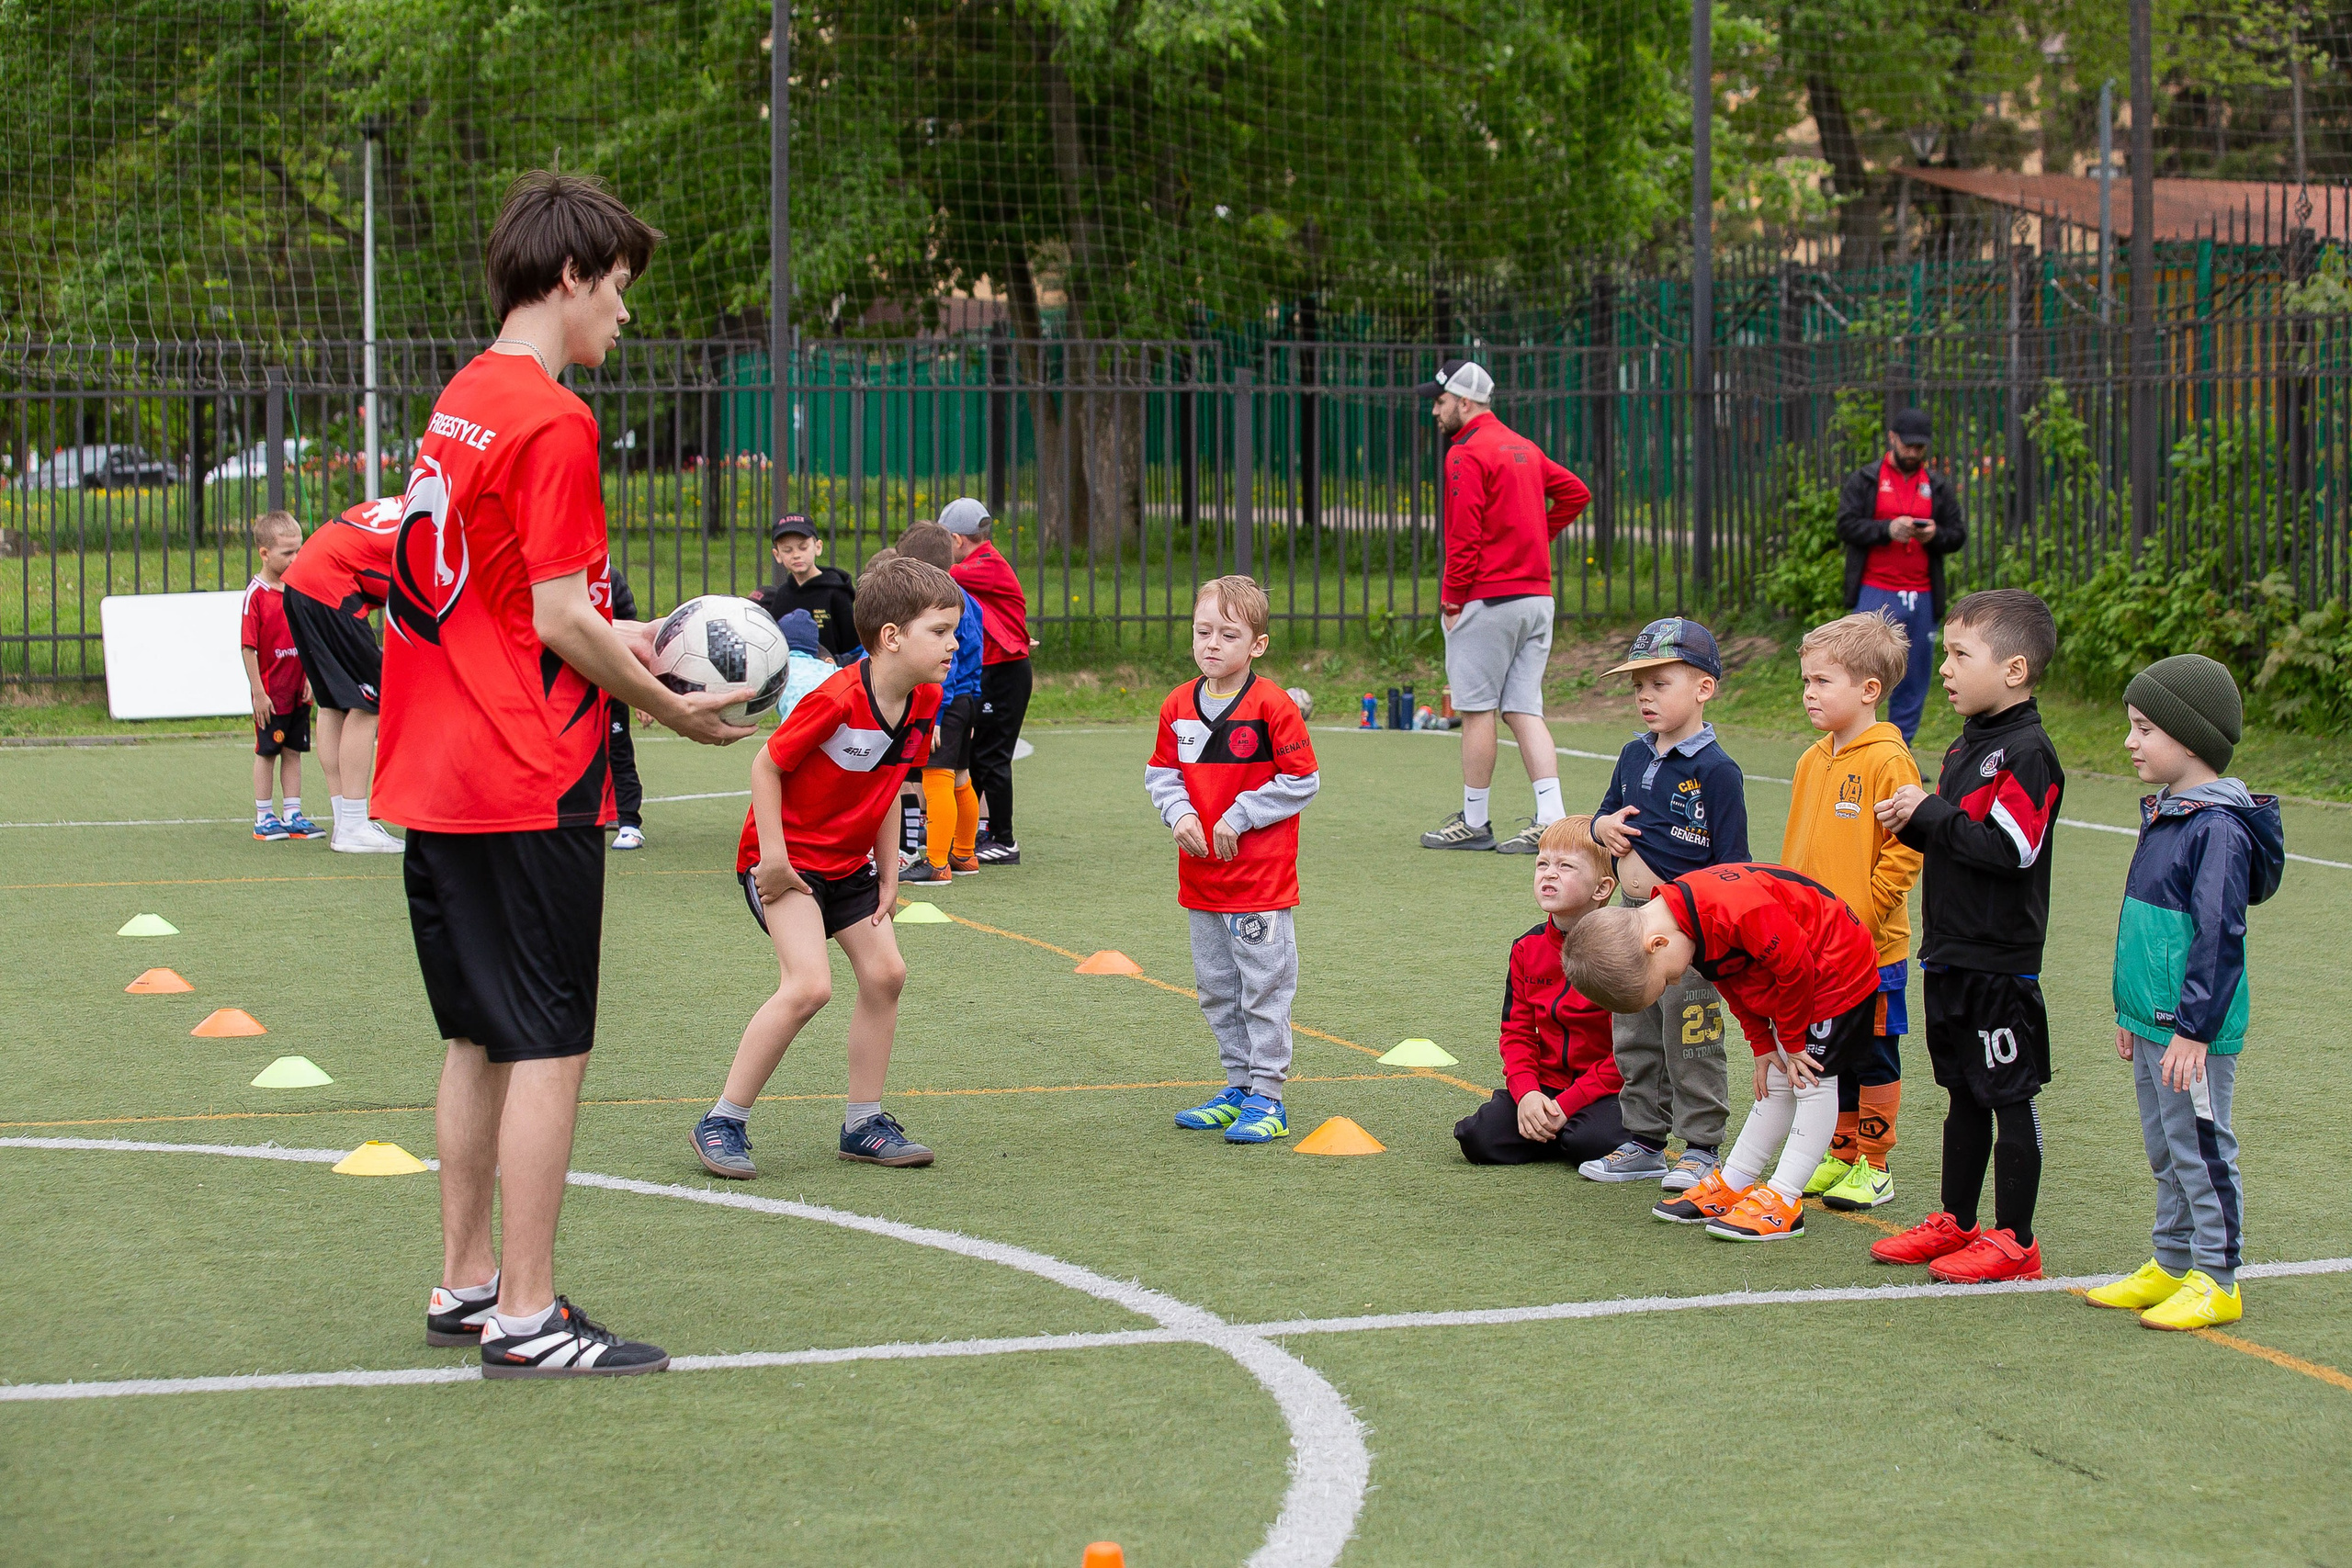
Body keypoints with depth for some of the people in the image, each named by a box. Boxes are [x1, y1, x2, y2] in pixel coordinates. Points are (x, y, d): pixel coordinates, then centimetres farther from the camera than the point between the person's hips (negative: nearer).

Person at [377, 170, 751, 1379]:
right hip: (532, 785, -9)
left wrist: (614, 640, 17)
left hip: (436, 780, 9)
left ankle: (466, 1282, 23)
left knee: (480, 1038, 16)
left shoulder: (458, 403, 13)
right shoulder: (552, 421, -14)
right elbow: (559, 619, -17)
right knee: (549, 1047, -3)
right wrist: (675, 710, -7)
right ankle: (525, 1317, -1)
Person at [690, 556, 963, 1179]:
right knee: (809, 985, -19)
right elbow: (766, 766, -19)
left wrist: (888, 870, 6)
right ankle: (723, 1123, -8)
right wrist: (772, 856, -19)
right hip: (784, 857, -8)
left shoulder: (924, 703, -5)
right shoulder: (836, 700, -28)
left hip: (847, 860, 8)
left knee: (885, 973, 3)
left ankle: (864, 1125, 16)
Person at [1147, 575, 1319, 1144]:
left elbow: (1301, 780, -11)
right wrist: (1179, 814, -5)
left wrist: (1237, 817, -14)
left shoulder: (1272, 705, -13)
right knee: (1216, 990, 15)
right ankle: (1238, 1087, 26)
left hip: (1262, 878, -7)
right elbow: (1161, 772, 14)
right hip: (1200, 876, 7)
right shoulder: (1178, 706, 5)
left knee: (1264, 989, -2)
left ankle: (1268, 1098, 4)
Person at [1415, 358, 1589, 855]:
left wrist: (1451, 601, -9)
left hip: (1487, 598, -8)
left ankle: (1473, 822, 5)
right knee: (1524, 710, 6)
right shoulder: (1523, 447, 15)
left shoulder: (1467, 454, -11)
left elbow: (1464, 537, -16)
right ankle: (1550, 819, -5)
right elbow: (1575, 493, 23)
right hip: (1537, 596, 8)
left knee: (1477, 710, 0)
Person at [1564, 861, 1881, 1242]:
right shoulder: (1680, 916, -6)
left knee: (1812, 1082, -9)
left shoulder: (1732, 911, -36)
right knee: (1776, 1081, 14)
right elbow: (1735, 985, 9)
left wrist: (1793, 1043, -13)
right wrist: (1763, 1046, 4)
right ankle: (1733, 1185, 19)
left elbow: (1794, 964, -27)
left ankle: (1784, 1200, -10)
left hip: (1835, 973, -9)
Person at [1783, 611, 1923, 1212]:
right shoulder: (1812, 762, 10)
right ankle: (1840, 1155, 26)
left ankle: (1873, 1165, 13)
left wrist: (1863, 909, -18)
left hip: (1872, 947, -7)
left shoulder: (1889, 762, -14)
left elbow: (1907, 848, -17)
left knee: (1873, 1058, 4)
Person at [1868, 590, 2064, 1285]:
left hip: (1999, 960, -9)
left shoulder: (2026, 753, -16)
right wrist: (1913, 822, 1)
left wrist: (1929, 815, -18)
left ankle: (2015, 1242, 4)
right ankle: (1955, 1223, 26)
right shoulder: (1968, 746, 13)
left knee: (2010, 1097, -1)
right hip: (1951, 953, 9)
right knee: (1964, 1094, 17)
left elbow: (2011, 847, -25)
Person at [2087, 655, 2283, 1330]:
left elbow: (2219, 937, -21)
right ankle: (2172, 1267, 26)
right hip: (2152, 1022, 9)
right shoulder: (2163, 816, 12)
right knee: (2165, 1150, 16)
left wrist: (2194, 1027, -22)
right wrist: (2130, 1012, 22)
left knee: (2201, 1149, -1)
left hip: (2193, 1029, -9)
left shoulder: (2220, 829, -18)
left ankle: (2216, 1280, 7)